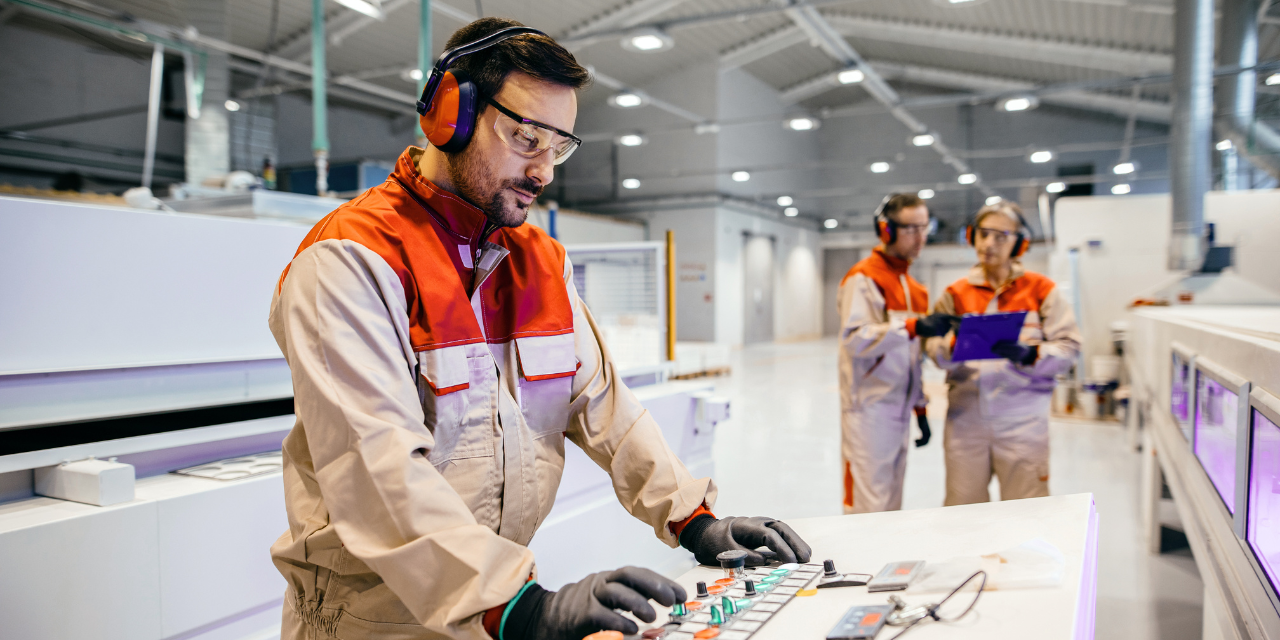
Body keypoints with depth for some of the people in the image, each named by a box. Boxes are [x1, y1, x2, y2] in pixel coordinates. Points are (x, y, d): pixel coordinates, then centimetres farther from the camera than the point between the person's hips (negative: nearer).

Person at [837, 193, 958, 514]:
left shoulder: (912, 286, 18)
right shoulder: (863, 278, -8)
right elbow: (854, 339, -21)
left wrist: (920, 408, 20)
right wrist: (913, 326, -30)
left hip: (899, 412, 8)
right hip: (869, 411, -8)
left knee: (892, 506, 11)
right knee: (869, 509, -7)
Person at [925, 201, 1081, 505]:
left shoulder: (1041, 290, 3)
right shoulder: (956, 293, 9)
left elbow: (1068, 346, -2)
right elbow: (934, 348, 1)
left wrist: (1029, 355, -19)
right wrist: (954, 347, -20)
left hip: (1022, 416, -2)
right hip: (967, 414, 2)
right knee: (961, 511, 7)